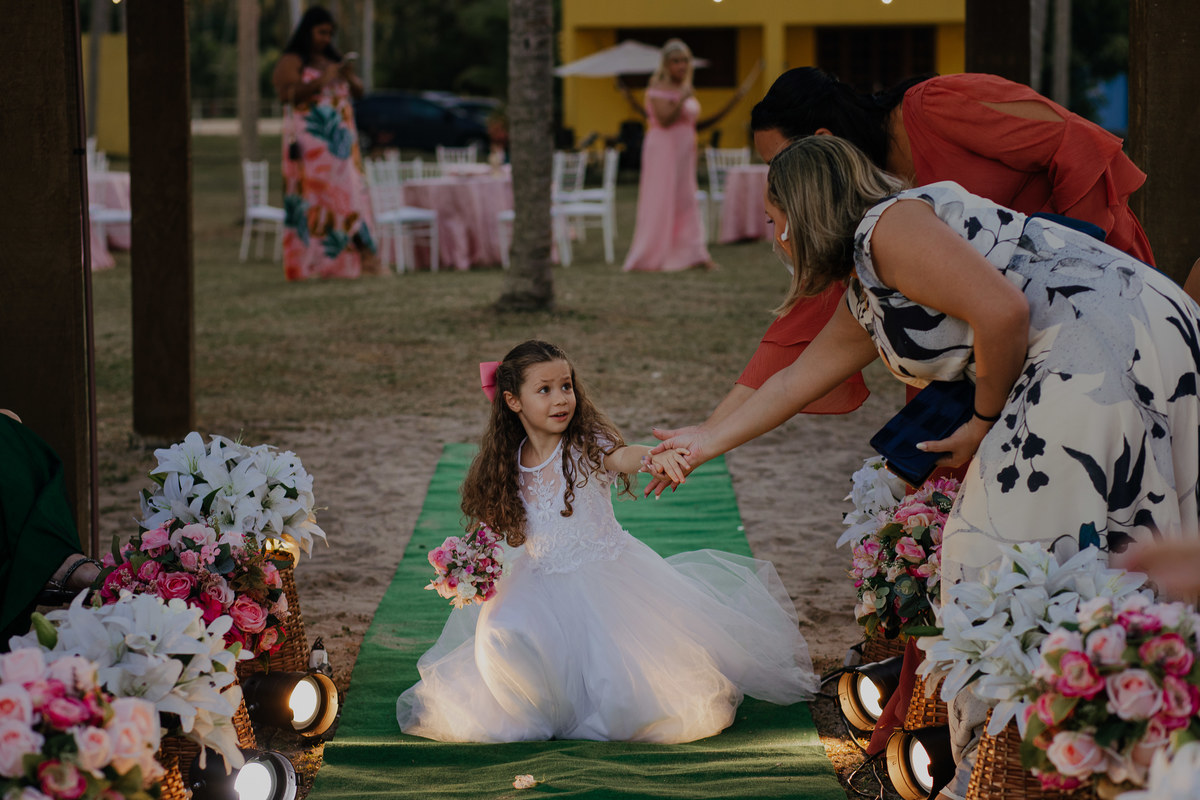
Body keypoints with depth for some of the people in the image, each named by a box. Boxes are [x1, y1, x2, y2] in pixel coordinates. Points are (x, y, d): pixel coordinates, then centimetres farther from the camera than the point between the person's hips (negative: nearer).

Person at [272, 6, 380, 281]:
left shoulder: (334, 60, 19)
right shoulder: (291, 61, 0)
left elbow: (359, 91, 19)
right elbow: (286, 93, -15)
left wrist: (349, 76, -3)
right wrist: (321, 81, -20)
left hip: (341, 140, 6)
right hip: (309, 141, -6)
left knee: (348, 195, -2)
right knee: (311, 197, -12)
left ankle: (351, 258, -3)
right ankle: (310, 263, -13)